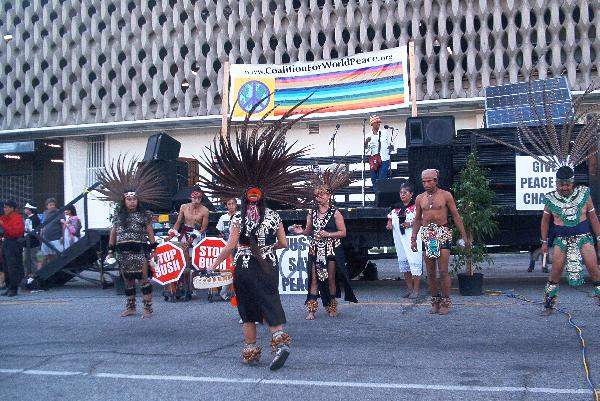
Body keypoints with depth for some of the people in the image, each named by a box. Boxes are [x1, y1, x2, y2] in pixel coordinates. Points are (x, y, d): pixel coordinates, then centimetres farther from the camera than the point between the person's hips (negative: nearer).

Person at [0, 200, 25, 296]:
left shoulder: (17, 217, -10)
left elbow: (15, 232, -20)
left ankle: (14, 288, -3)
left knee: (13, 267, -8)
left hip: (14, 243, -8)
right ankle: (9, 287, 17)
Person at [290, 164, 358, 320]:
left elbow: (343, 232, -6)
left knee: (330, 278, 4)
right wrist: (301, 231, -6)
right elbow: (309, 230, 15)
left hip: (331, 250, -3)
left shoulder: (335, 213, -5)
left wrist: (328, 234, -16)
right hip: (315, 249, 3)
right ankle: (311, 310, 1)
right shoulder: (312, 213, 7)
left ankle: (332, 308, 18)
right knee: (314, 278, 0)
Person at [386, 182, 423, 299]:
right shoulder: (396, 207, 15)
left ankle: (416, 290, -1)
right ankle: (410, 289, 19)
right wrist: (389, 224, 6)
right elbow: (390, 217, 26)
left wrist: (411, 223, -20)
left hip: (413, 238, -7)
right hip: (400, 240, 7)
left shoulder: (416, 206, -4)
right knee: (403, 263, 10)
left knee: (414, 262, -8)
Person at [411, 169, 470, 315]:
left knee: (443, 271, -7)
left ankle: (446, 302, 4)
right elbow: (417, 220, 18)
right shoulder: (419, 198, 9)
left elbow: (456, 216, 2)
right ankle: (435, 301, 17)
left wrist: (464, 236, -1)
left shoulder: (446, 195, 0)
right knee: (430, 272, 6)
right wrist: (413, 239, 12)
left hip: (443, 234, -3)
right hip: (427, 235, 3)